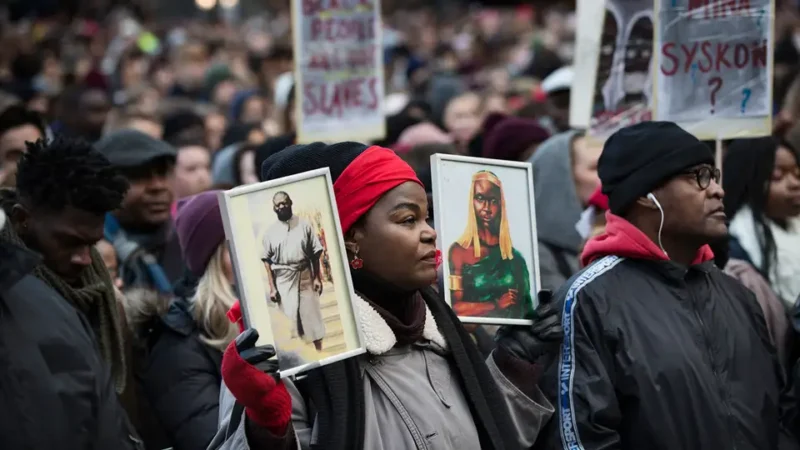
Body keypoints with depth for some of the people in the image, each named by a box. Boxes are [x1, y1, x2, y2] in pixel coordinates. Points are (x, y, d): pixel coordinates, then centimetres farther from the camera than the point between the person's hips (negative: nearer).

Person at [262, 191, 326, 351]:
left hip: (305, 276, 0)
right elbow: (267, 261, -1)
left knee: (312, 313, 7)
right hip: (283, 281, 0)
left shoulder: (304, 225, 0)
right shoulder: (271, 231, 0)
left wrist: (317, 278, -5)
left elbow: (315, 253, 1)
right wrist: (272, 287, -6)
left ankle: (319, 351, 19)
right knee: (289, 317, 2)